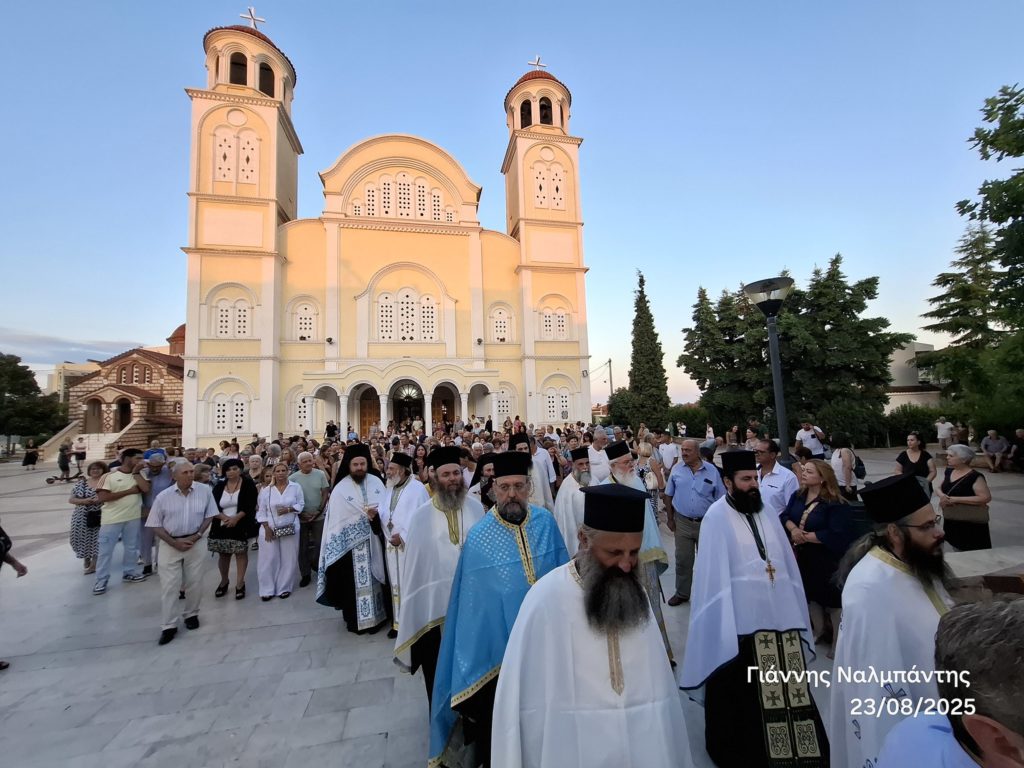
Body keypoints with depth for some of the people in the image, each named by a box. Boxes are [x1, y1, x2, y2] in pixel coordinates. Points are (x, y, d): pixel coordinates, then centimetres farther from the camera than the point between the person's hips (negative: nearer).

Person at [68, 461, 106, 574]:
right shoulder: (81, 482, 5)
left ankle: (93, 564, 14)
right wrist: (84, 501, -14)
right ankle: (86, 558, 37)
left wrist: (100, 500, -19)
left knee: (96, 539, -1)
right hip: (82, 517, 3)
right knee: (83, 539, 10)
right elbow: (71, 499, 4)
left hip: (99, 517, -3)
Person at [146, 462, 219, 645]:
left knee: (194, 583, 11)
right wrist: (174, 542, -12)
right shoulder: (163, 496, -7)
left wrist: (197, 536, -10)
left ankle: (191, 615, 31)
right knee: (169, 585, 2)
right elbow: (155, 525, -2)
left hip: (196, 543, 1)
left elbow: (209, 515, 1)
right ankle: (169, 626, 14)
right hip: (170, 544, 0)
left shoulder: (205, 491, -7)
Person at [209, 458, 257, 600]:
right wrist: (225, 517, -15)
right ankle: (224, 581, 32)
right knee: (223, 555, 12)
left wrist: (236, 518, -20)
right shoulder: (219, 486, 7)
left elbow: (251, 505, -10)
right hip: (222, 526, 3)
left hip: (241, 526, -3)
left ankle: (240, 584, 11)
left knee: (241, 553, 1)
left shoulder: (248, 484, -4)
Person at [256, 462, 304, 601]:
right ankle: (268, 589, 18)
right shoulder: (266, 490, -1)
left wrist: (288, 509, -16)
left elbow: (301, 504, 1)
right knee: (269, 559, 3)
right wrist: (267, 528, -7)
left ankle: (284, 588, 20)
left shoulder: (295, 487, -2)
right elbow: (261, 511, 1)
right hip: (270, 529, 0)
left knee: (288, 558, 6)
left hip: (290, 528, 0)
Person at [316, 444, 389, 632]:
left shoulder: (376, 482, -1)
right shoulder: (341, 489, -9)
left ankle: (377, 615, 26)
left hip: (373, 542, 3)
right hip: (351, 544, -2)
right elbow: (338, 520, -11)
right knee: (354, 582, 6)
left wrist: (376, 514, -21)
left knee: (375, 579, 12)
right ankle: (355, 619, 21)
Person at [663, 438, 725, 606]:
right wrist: (670, 519, 2)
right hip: (682, 522, 1)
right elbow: (668, 496, 5)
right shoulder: (676, 469, -3)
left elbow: (721, 498, 1)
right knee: (682, 560, 9)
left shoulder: (712, 470, -6)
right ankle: (681, 593, 26)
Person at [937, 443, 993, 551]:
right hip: (951, 520, 7)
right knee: (956, 548, 19)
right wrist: (942, 495, -10)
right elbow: (940, 488, 13)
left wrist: (956, 499, -25)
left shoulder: (975, 476, -16)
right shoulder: (949, 471, 5)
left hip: (971, 523, -7)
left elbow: (986, 498, -22)